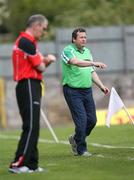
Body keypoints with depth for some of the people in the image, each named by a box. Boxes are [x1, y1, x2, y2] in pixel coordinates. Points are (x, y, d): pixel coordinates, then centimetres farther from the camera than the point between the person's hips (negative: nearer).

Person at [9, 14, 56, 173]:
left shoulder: (26, 41, 19)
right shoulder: (27, 42, -14)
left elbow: (38, 65, 19)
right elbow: (40, 67, -13)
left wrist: (46, 60, 1)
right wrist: (45, 61, 8)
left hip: (30, 87, 11)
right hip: (29, 86, -11)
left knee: (32, 127, 12)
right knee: (31, 127, -11)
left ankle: (31, 164, 14)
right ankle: (18, 164, -12)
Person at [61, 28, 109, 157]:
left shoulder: (87, 51, 14)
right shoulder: (67, 51, -9)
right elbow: (76, 62, -30)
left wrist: (101, 86, 10)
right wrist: (94, 63, -40)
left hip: (87, 90, 7)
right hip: (72, 91, -7)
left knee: (92, 120, 4)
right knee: (81, 120, -10)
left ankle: (76, 139, 28)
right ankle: (81, 149, 3)